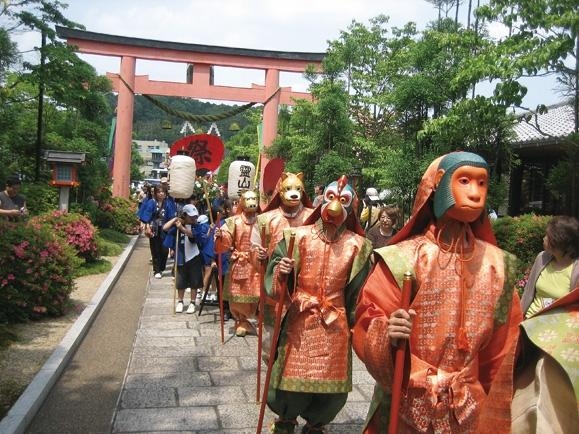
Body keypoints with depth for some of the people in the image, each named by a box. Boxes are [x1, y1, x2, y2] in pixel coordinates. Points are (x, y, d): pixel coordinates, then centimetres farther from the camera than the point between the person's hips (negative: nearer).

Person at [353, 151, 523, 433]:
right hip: (405, 408, -3)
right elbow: (366, 327, -11)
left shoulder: (497, 265, -3)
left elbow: (502, 350, 5)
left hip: (470, 410, 3)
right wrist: (386, 335, -31)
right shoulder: (402, 258, -13)